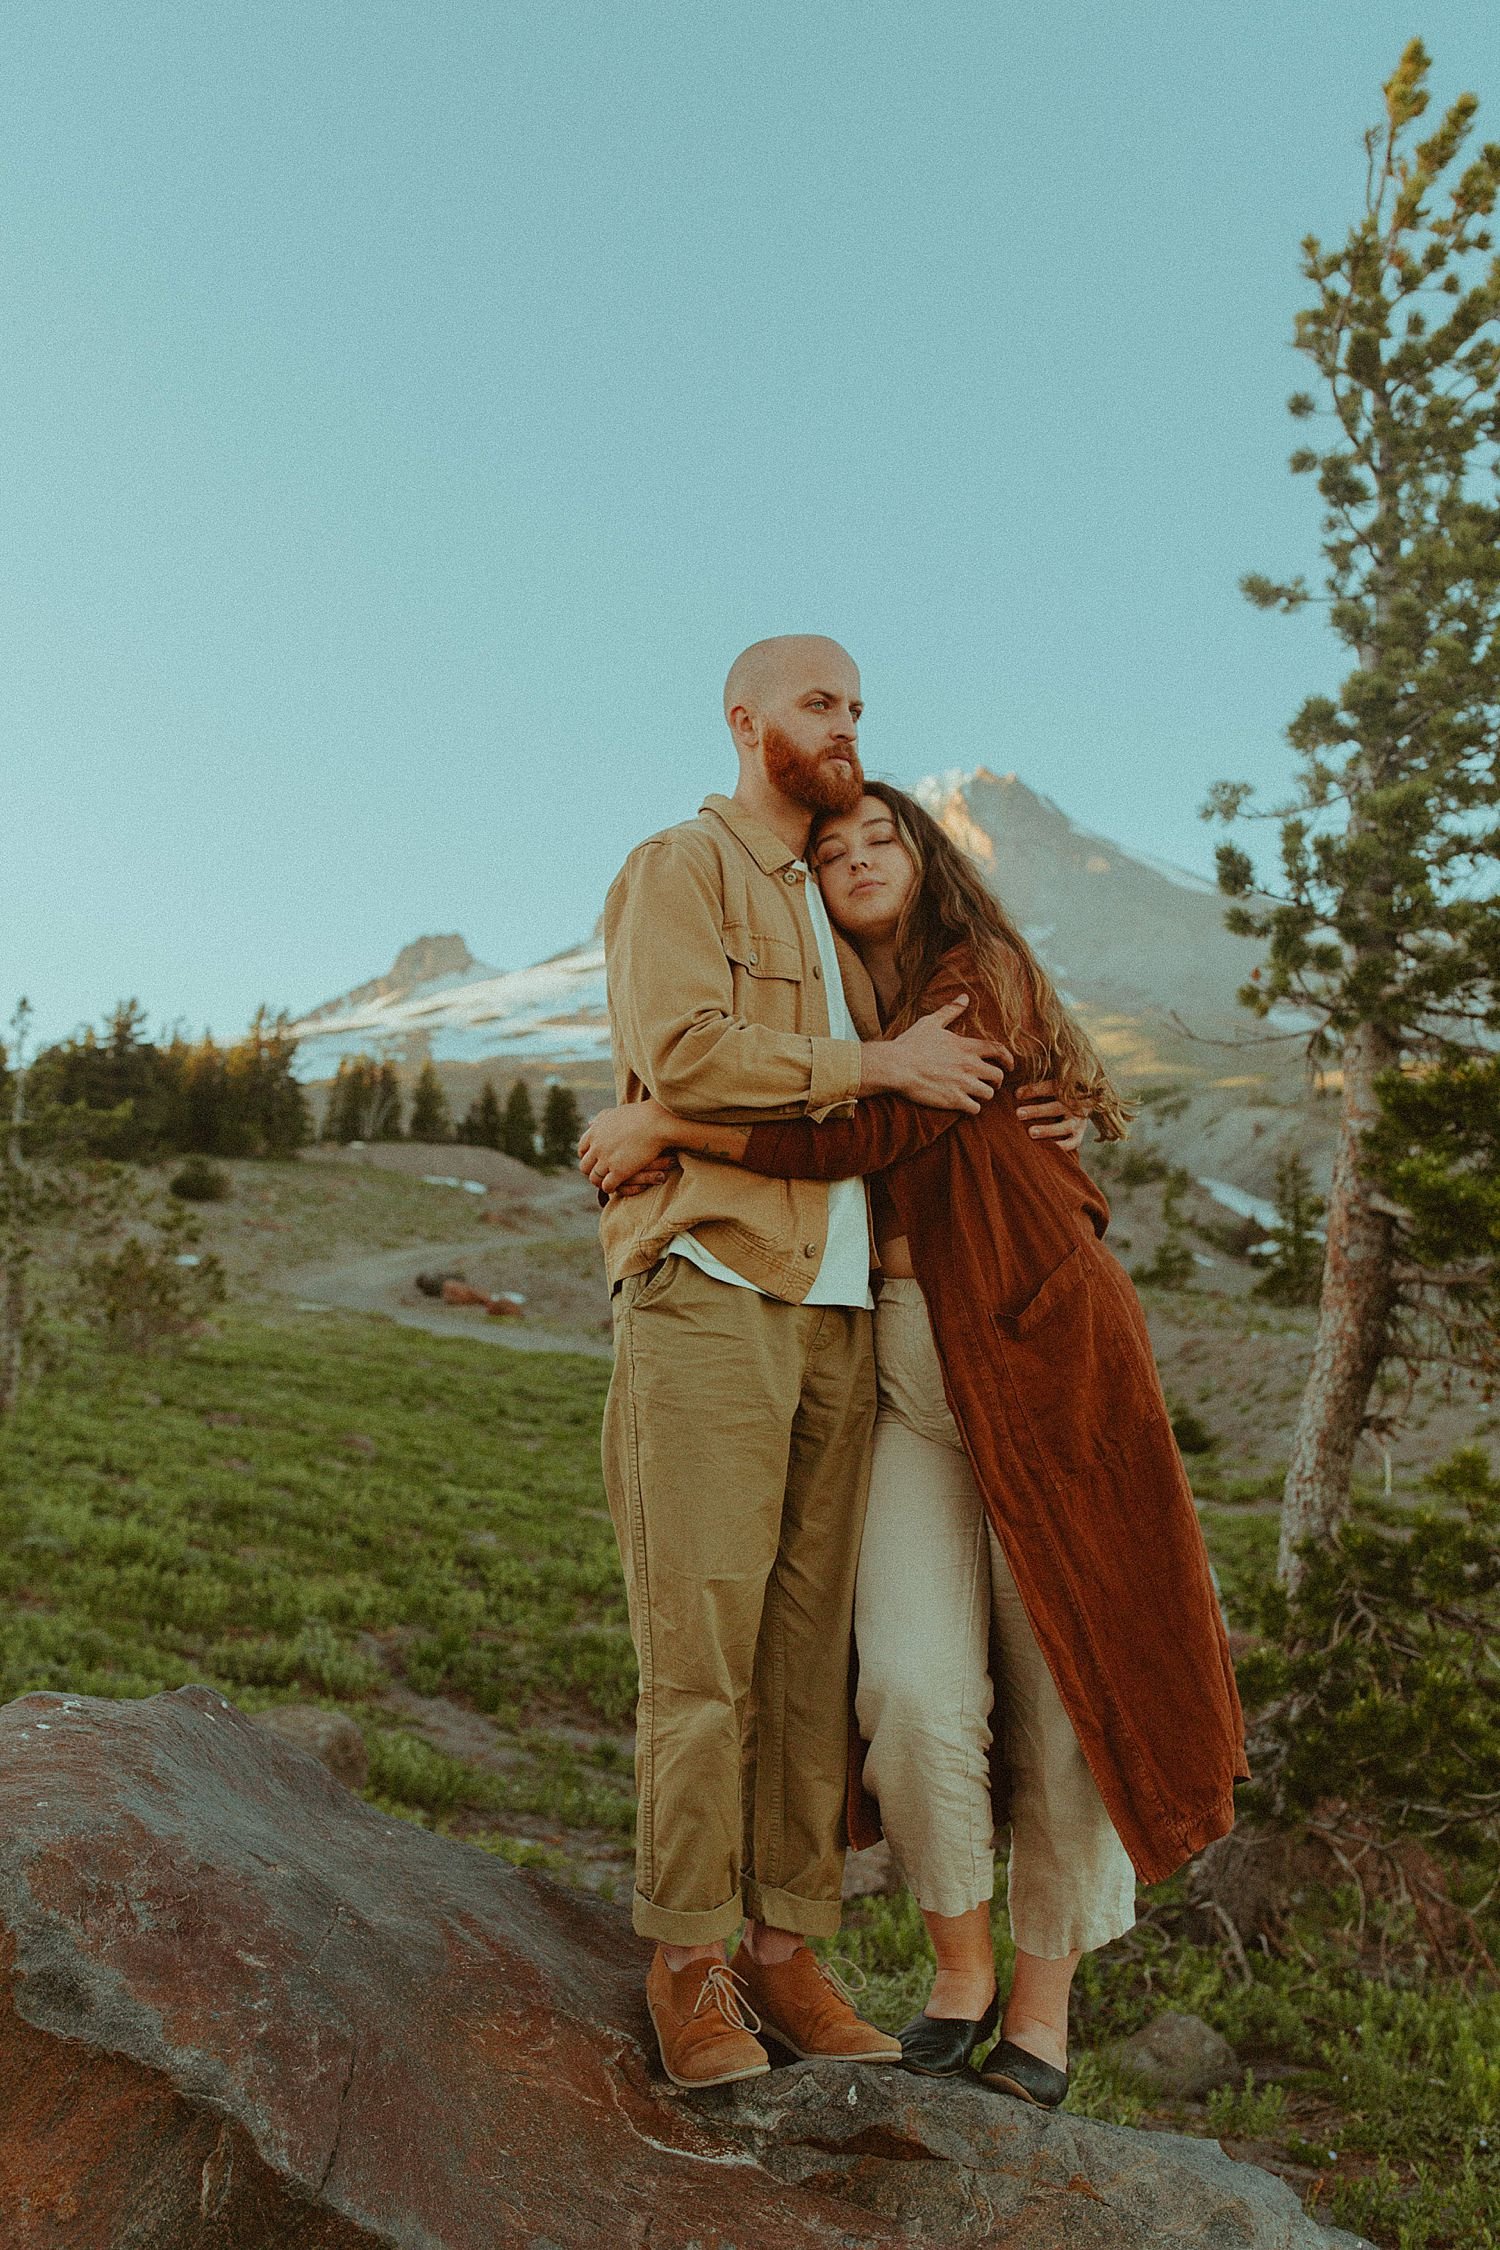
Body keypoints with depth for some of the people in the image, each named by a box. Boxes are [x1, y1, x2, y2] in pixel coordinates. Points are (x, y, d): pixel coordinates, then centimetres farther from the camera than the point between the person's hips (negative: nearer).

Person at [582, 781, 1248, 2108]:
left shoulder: (979, 984, -6)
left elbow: (864, 1134, -21)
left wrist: (663, 1125, -16)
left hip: (1043, 1370, -4)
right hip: (905, 1390, 4)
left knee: (1062, 1694, 4)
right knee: (914, 1687, -9)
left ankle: (1043, 2008, 23)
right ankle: (958, 1969, 16)